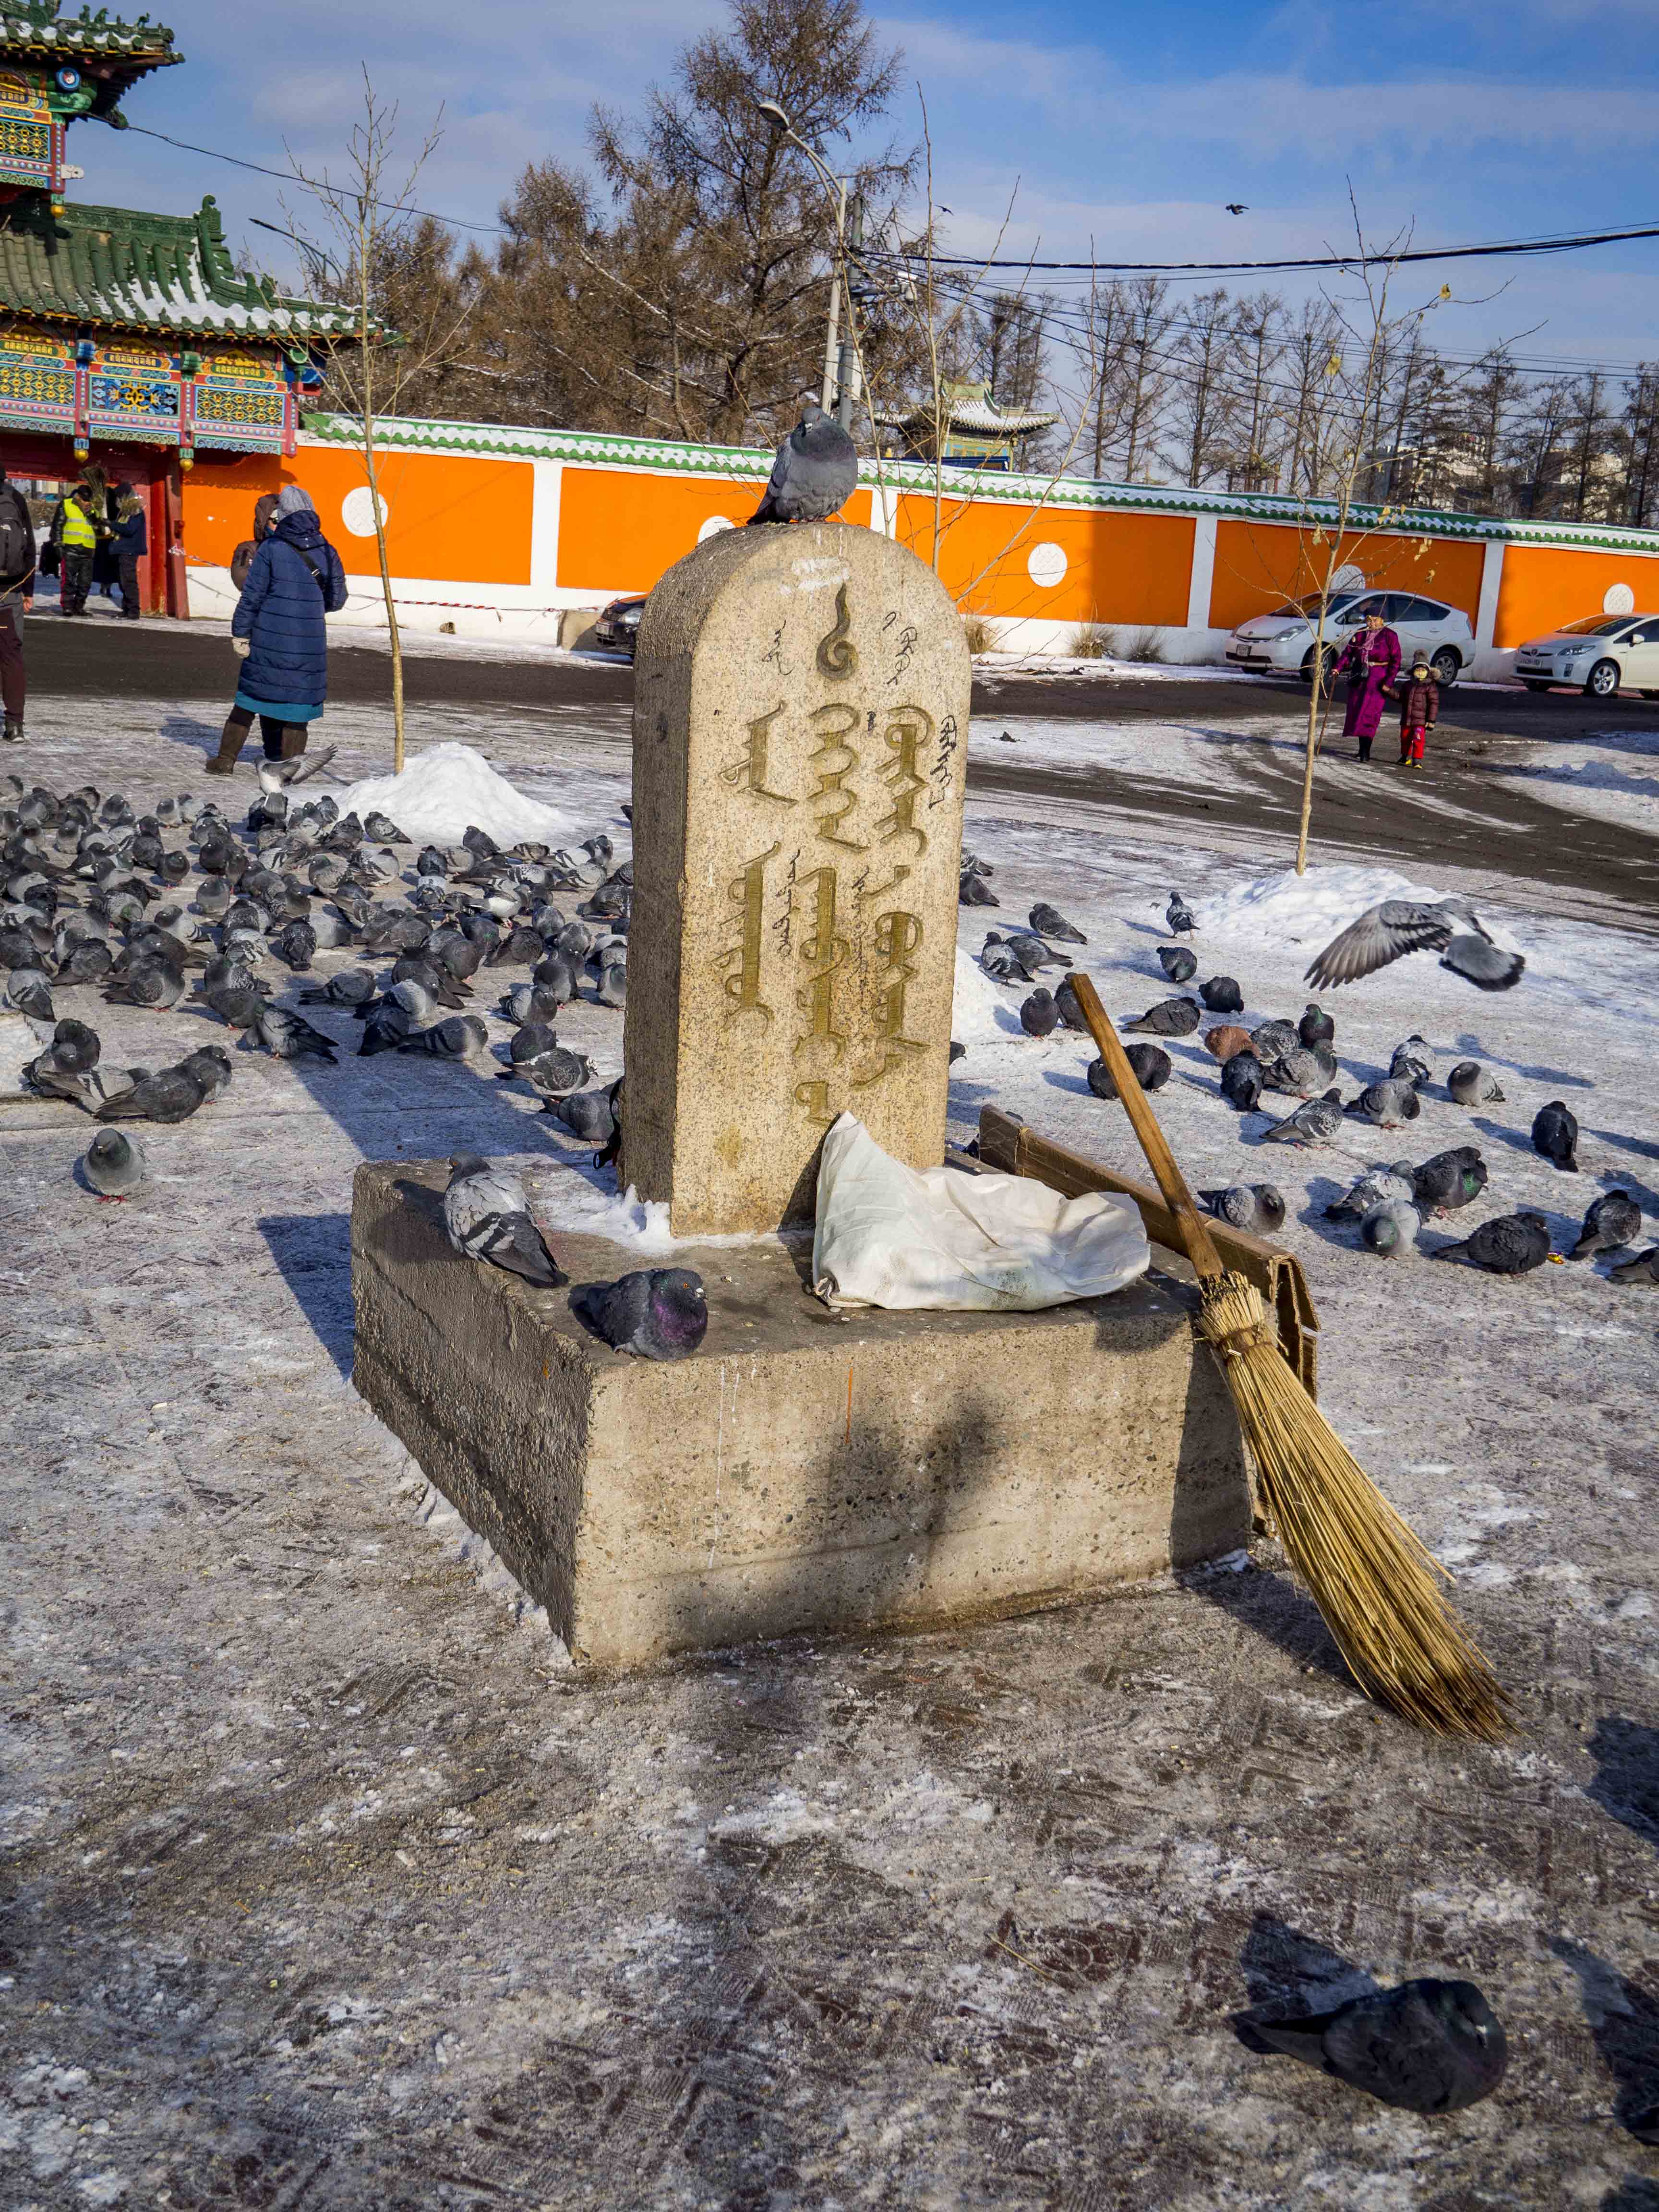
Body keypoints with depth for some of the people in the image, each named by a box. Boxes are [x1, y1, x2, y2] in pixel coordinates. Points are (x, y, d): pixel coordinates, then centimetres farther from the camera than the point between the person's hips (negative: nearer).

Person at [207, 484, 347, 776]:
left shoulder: (271, 549, -6)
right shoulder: (327, 552, 1)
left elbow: (252, 596, -6)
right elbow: (336, 600, 7)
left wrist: (240, 633, 0)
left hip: (270, 639, -1)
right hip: (309, 642, 1)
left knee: (252, 697, 9)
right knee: (297, 697, 9)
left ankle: (226, 759, 12)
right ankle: (288, 762, 11)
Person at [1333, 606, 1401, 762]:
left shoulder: (1390, 636, -4)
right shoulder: (1360, 634, 11)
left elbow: (1396, 661, -6)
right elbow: (1348, 653, 7)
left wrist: (1389, 682, -14)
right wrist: (1338, 668, -10)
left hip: (1378, 679, -5)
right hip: (1359, 677, 5)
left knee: (1369, 713, -12)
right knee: (1357, 712, 6)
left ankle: (1366, 752, -11)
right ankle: (1362, 749, 18)